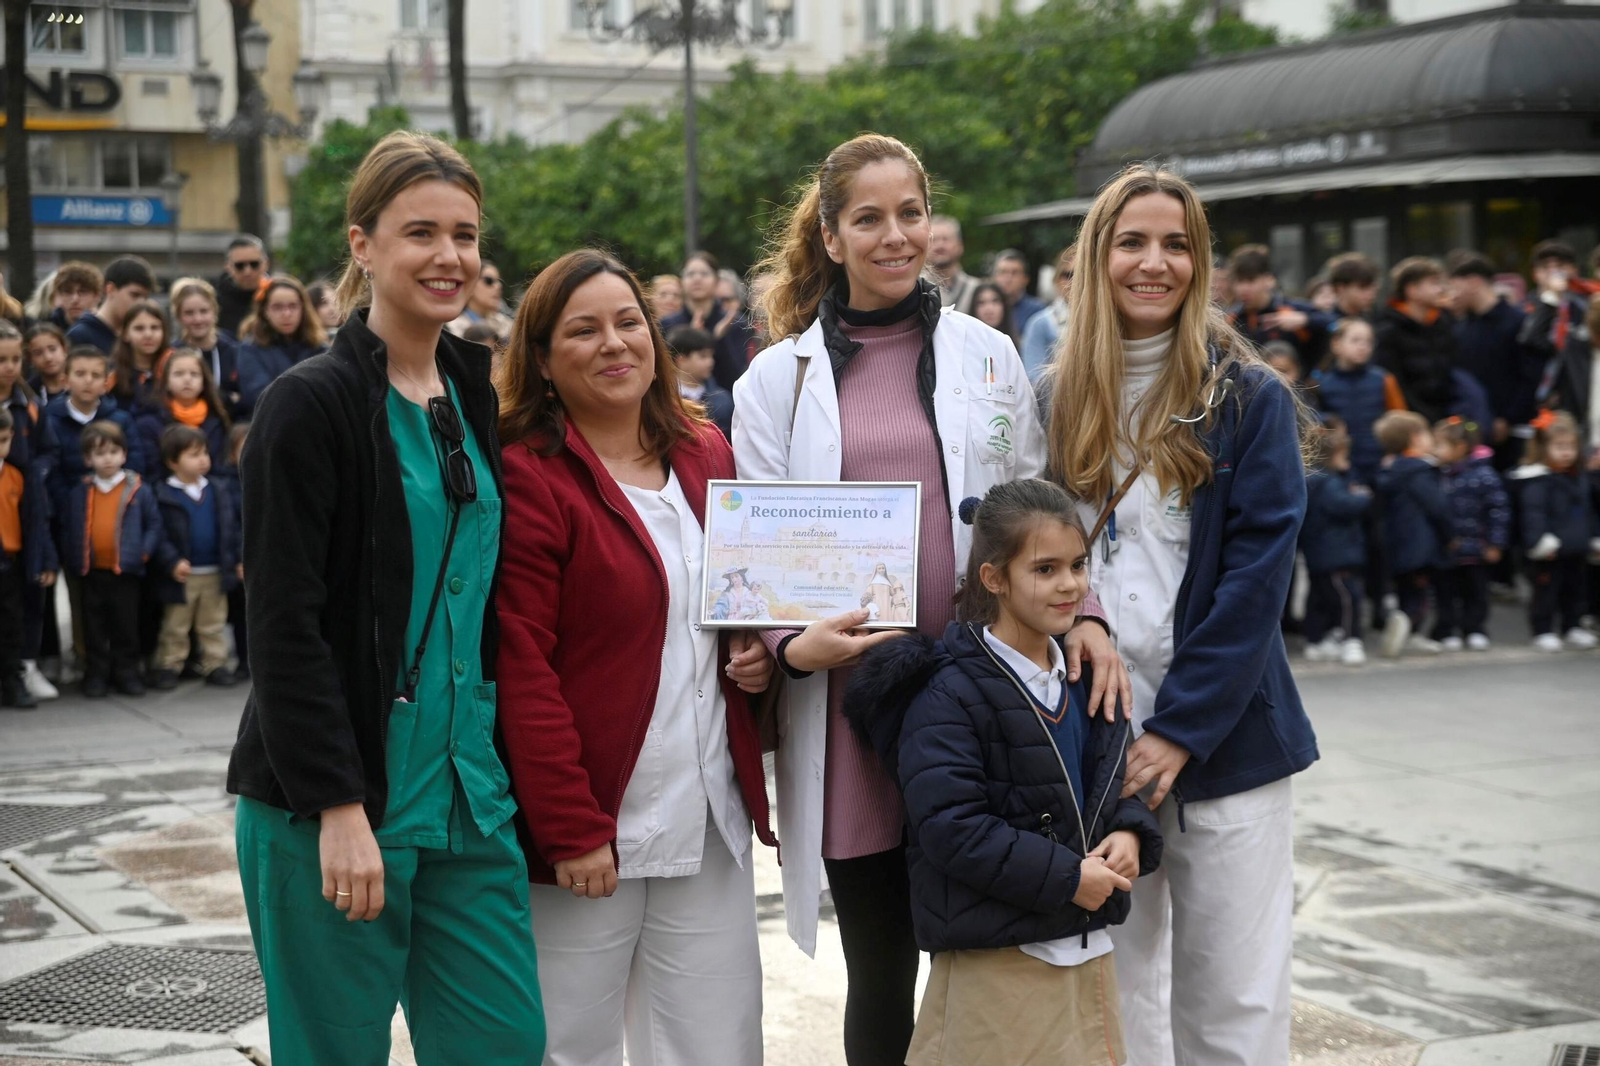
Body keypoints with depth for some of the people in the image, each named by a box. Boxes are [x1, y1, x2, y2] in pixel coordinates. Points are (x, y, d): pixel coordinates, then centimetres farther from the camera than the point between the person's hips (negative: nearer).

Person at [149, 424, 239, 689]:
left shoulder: (220, 489, 3)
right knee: (175, 626, 9)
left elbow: (230, 528, 7)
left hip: (215, 573, 3)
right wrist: (172, 561, -23)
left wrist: (237, 559, 4)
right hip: (181, 574, -3)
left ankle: (215, 664, 21)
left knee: (213, 625, 13)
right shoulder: (163, 495, -11)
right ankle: (168, 665, 18)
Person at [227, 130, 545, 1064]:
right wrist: (338, 806, -18)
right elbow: (285, 626, -14)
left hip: (469, 800, 6)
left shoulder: (476, 399, 12)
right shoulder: (312, 403, -9)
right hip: (331, 808, -6)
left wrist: (506, 775, 12)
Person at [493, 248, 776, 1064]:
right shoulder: (526, 477, -9)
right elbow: (521, 672, -13)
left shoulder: (706, 456, 11)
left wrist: (757, 650, 3)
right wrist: (571, 829, -17)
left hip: (713, 822, 6)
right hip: (587, 831, -6)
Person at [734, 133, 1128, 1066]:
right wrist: (792, 643, -16)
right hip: (849, 704, 0)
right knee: (881, 972, 7)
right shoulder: (780, 378, 6)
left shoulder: (988, 355, 10)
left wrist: (1081, 613, -6)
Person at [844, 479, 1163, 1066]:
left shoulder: (1086, 681, 10)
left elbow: (1115, 781, 22)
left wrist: (1129, 833, -1)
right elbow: (949, 827, -21)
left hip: (1087, 945, 7)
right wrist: (1066, 877, -19)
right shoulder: (950, 695, -15)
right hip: (995, 960, -7)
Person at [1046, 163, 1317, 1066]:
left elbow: (1259, 574, -8)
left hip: (1221, 740, -3)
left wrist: (1179, 728, -14)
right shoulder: (1061, 402, 9)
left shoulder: (1250, 399, -2)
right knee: (1113, 991, 9)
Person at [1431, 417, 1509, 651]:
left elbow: (1499, 508, -12)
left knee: (1475, 592, 9)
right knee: (1445, 593, 7)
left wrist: (1495, 544, -13)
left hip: (1475, 552, -3)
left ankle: (1475, 631, 20)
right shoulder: (1438, 475, 0)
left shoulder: (1482, 475, -13)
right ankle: (1447, 632, 16)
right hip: (1444, 552, 3)